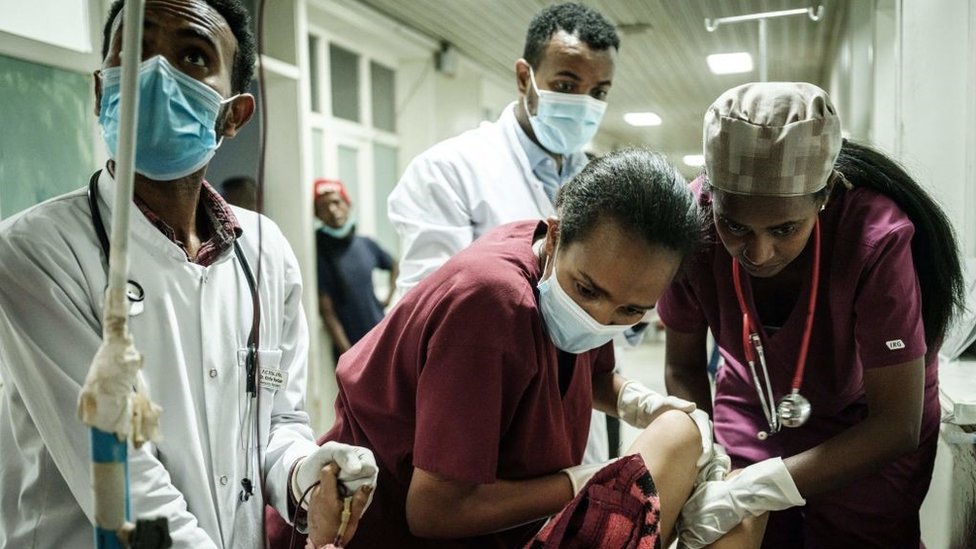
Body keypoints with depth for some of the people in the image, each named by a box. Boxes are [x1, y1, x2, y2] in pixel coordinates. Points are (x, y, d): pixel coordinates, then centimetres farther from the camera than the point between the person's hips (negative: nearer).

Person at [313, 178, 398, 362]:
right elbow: (327, 312, -11)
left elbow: (393, 266, 25)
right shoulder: (320, 254, -10)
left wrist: (388, 298, 12)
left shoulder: (366, 244, 4)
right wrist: (349, 355, -15)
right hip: (351, 348, -5)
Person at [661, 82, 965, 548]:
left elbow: (897, 427, -30)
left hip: (868, 434, -1)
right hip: (754, 412, 2)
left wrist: (750, 492, -40)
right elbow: (683, 370, -13)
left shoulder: (877, 237, -34)